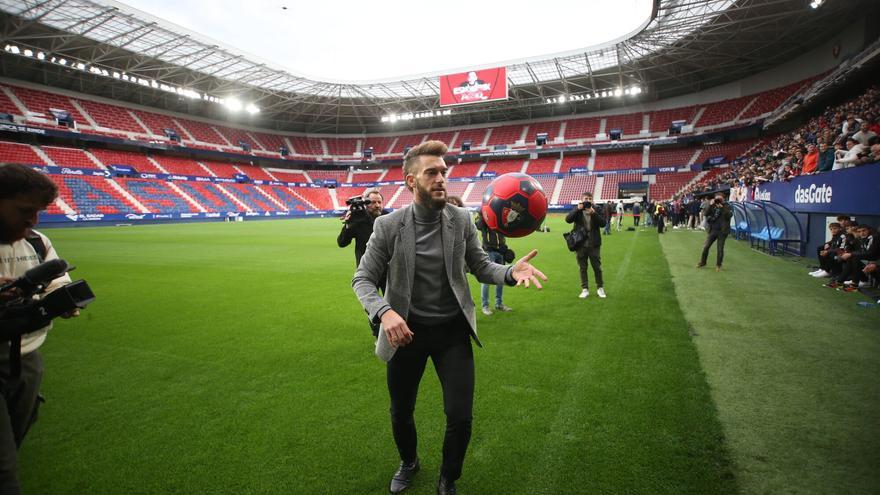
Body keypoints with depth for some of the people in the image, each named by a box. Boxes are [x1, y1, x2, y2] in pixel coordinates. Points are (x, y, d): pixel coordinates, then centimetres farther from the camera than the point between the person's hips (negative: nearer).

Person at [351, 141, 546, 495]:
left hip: (452, 330, 1)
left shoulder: (461, 220, -7)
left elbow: (480, 267, 1)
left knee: (460, 418, 2)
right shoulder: (388, 226, -12)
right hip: (407, 329, 0)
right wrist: (384, 312, -27)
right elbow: (362, 279, -7)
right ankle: (408, 463, 53)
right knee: (400, 413, 17)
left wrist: (510, 272, -22)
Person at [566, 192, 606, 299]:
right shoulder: (577, 210, 1)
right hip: (581, 244, 0)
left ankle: (600, 288, 24)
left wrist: (593, 213, -20)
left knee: (597, 267, 8)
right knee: (582, 268, 8)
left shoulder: (596, 210, 1)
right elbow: (568, 219, -14)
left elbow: (603, 223, -10)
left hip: (594, 244, 0)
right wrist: (578, 209, -22)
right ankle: (585, 289, 19)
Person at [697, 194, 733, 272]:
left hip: (722, 231, -3)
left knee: (720, 249, 2)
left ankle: (718, 265, 13)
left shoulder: (727, 206, 0)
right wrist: (711, 205, -13)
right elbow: (706, 214, -5)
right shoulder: (712, 206, 8)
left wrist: (722, 207, -19)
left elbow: (729, 215, -17)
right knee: (706, 246, 6)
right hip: (712, 230, 3)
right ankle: (702, 262, 20)